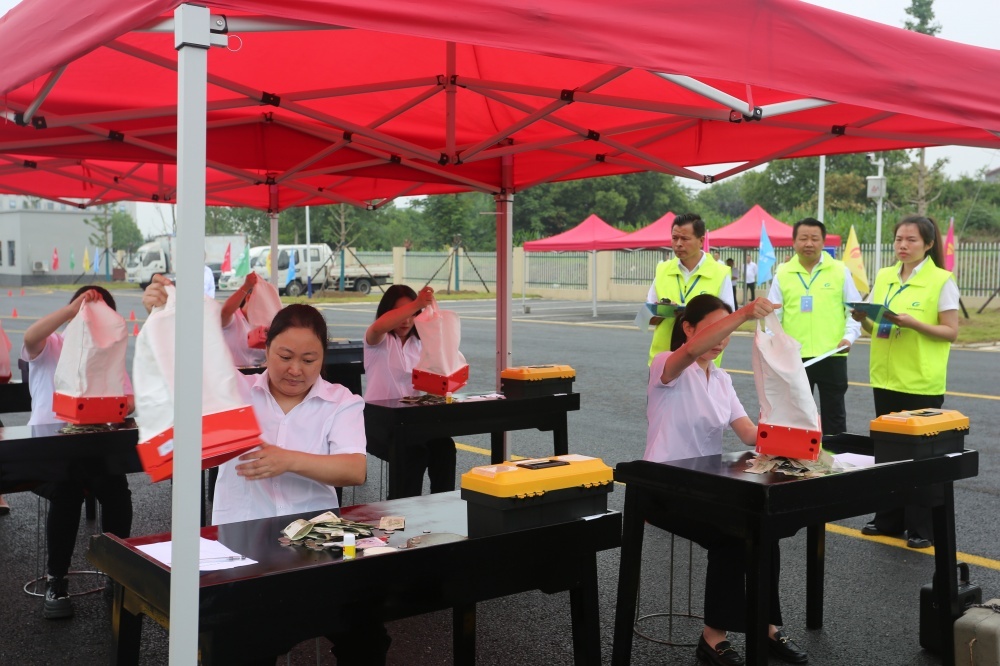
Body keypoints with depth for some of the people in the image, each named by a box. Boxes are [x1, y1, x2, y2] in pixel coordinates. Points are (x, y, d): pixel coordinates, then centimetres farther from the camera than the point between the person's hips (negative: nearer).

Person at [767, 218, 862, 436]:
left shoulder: (840, 271, 2)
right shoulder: (782, 273, 4)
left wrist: (850, 335, -10)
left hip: (832, 356, -1)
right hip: (794, 357, 1)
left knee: (834, 414, 10)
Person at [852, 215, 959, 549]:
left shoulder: (942, 281, -7)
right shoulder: (883, 277, 8)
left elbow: (951, 332, -9)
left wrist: (913, 323, -22)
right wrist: (863, 319, -7)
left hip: (922, 382, -5)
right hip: (886, 378, 5)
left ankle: (922, 527, 11)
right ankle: (888, 519, 23)